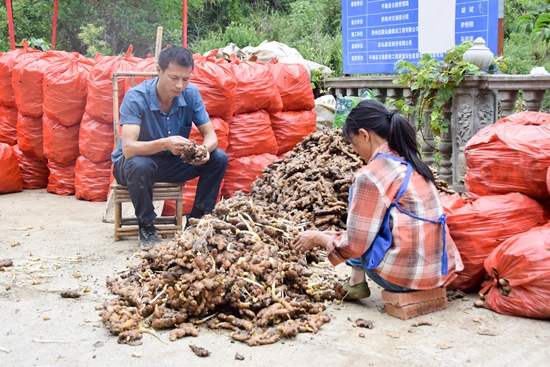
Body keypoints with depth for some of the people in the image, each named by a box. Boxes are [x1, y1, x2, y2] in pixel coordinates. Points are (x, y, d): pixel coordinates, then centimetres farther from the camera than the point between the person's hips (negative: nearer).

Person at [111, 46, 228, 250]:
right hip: (136, 161, -4)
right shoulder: (136, 97, -26)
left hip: (172, 162, 4)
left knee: (218, 158, -15)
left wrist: (204, 149, -36)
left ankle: (197, 219, -1)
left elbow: (211, 135, -11)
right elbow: (128, 148, -35)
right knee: (140, 165, -39)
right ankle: (146, 226, -13)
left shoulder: (191, 94, -13)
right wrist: (164, 144, -53)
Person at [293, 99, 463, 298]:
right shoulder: (411, 165, 10)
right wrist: (339, 235, 28)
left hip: (402, 275, -7)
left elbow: (354, 245, -10)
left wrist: (318, 238, 7)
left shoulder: (371, 175, -14)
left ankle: (356, 281, 13)